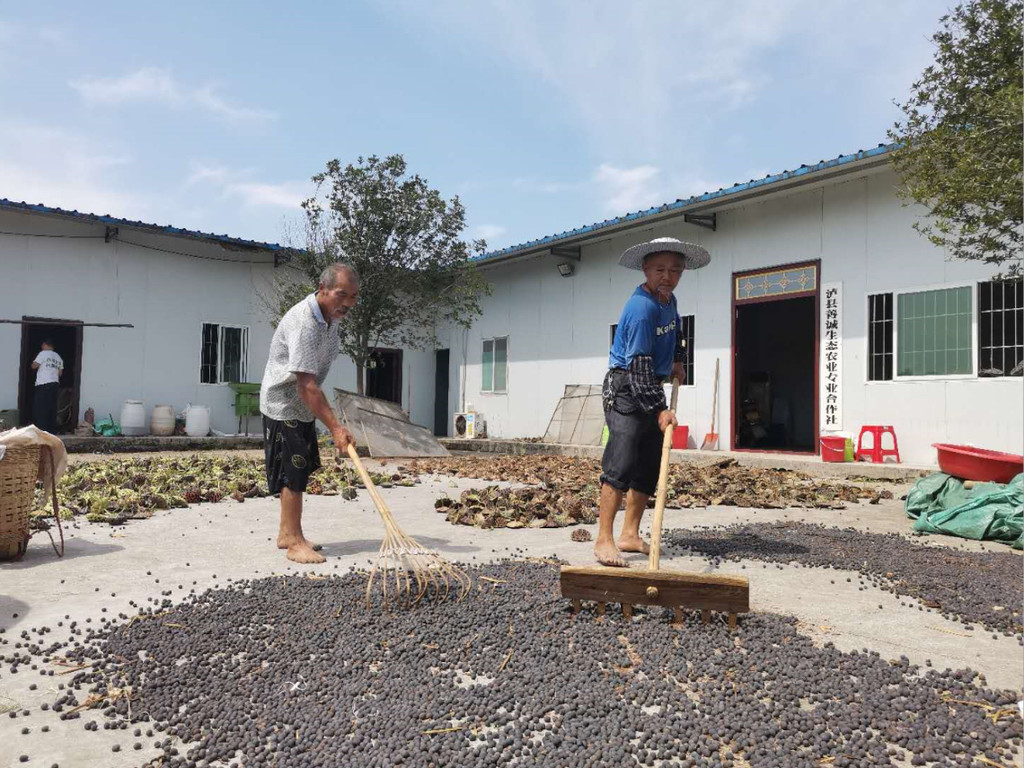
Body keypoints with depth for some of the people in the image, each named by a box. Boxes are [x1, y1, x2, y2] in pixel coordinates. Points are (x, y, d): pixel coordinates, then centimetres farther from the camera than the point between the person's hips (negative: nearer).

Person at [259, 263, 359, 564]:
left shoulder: (331, 315, 0)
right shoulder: (304, 324, -30)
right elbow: (306, 386, -35)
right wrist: (335, 427, -36)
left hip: (303, 405, 9)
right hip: (283, 405, -9)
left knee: (299, 470, 14)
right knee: (293, 472, -8)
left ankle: (286, 534, 27)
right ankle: (294, 543, 1)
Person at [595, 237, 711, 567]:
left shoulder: (668, 300, 9)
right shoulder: (642, 307, -19)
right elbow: (639, 365, -24)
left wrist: (678, 360, 19)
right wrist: (659, 409, -28)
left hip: (651, 388, 10)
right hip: (625, 388, -9)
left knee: (649, 466, 9)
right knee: (621, 462, -18)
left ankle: (630, 535, 17)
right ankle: (604, 540, -16)